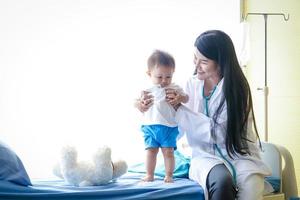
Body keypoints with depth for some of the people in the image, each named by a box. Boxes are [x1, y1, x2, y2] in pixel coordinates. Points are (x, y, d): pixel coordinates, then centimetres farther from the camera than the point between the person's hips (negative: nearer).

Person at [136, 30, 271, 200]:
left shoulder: (236, 87, -9)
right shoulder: (193, 84, 2)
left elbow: (221, 133, -18)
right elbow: (177, 129, 6)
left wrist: (180, 109, -18)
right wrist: (153, 108, -12)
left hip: (239, 155, -2)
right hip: (207, 155, 2)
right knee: (222, 181, -33)